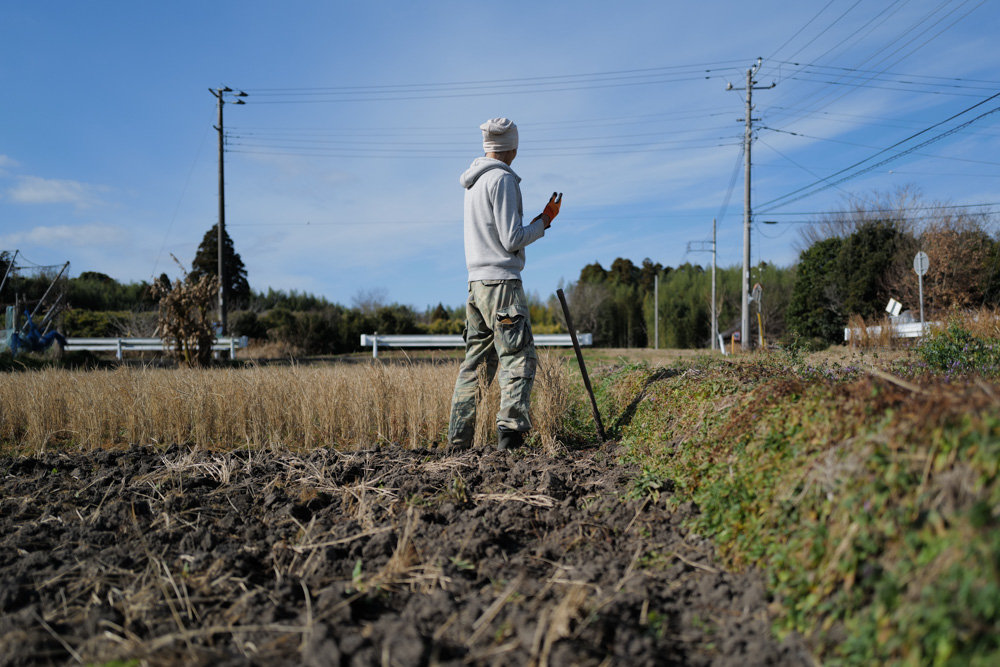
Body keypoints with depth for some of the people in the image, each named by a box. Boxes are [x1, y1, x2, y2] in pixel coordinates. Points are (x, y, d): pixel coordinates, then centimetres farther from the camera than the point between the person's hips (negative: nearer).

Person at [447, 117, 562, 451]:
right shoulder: (502, 179, -8)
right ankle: (510, 430, -17)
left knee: (475, 362, 10)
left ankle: (458, 440, 12)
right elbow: (512, 240, -12)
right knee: (519, 359, -8)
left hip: (477, 282, 8)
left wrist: (538, 222, 29)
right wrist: (545, 220, 0)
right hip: (502, 282, -8)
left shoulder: (473, 182, 17)